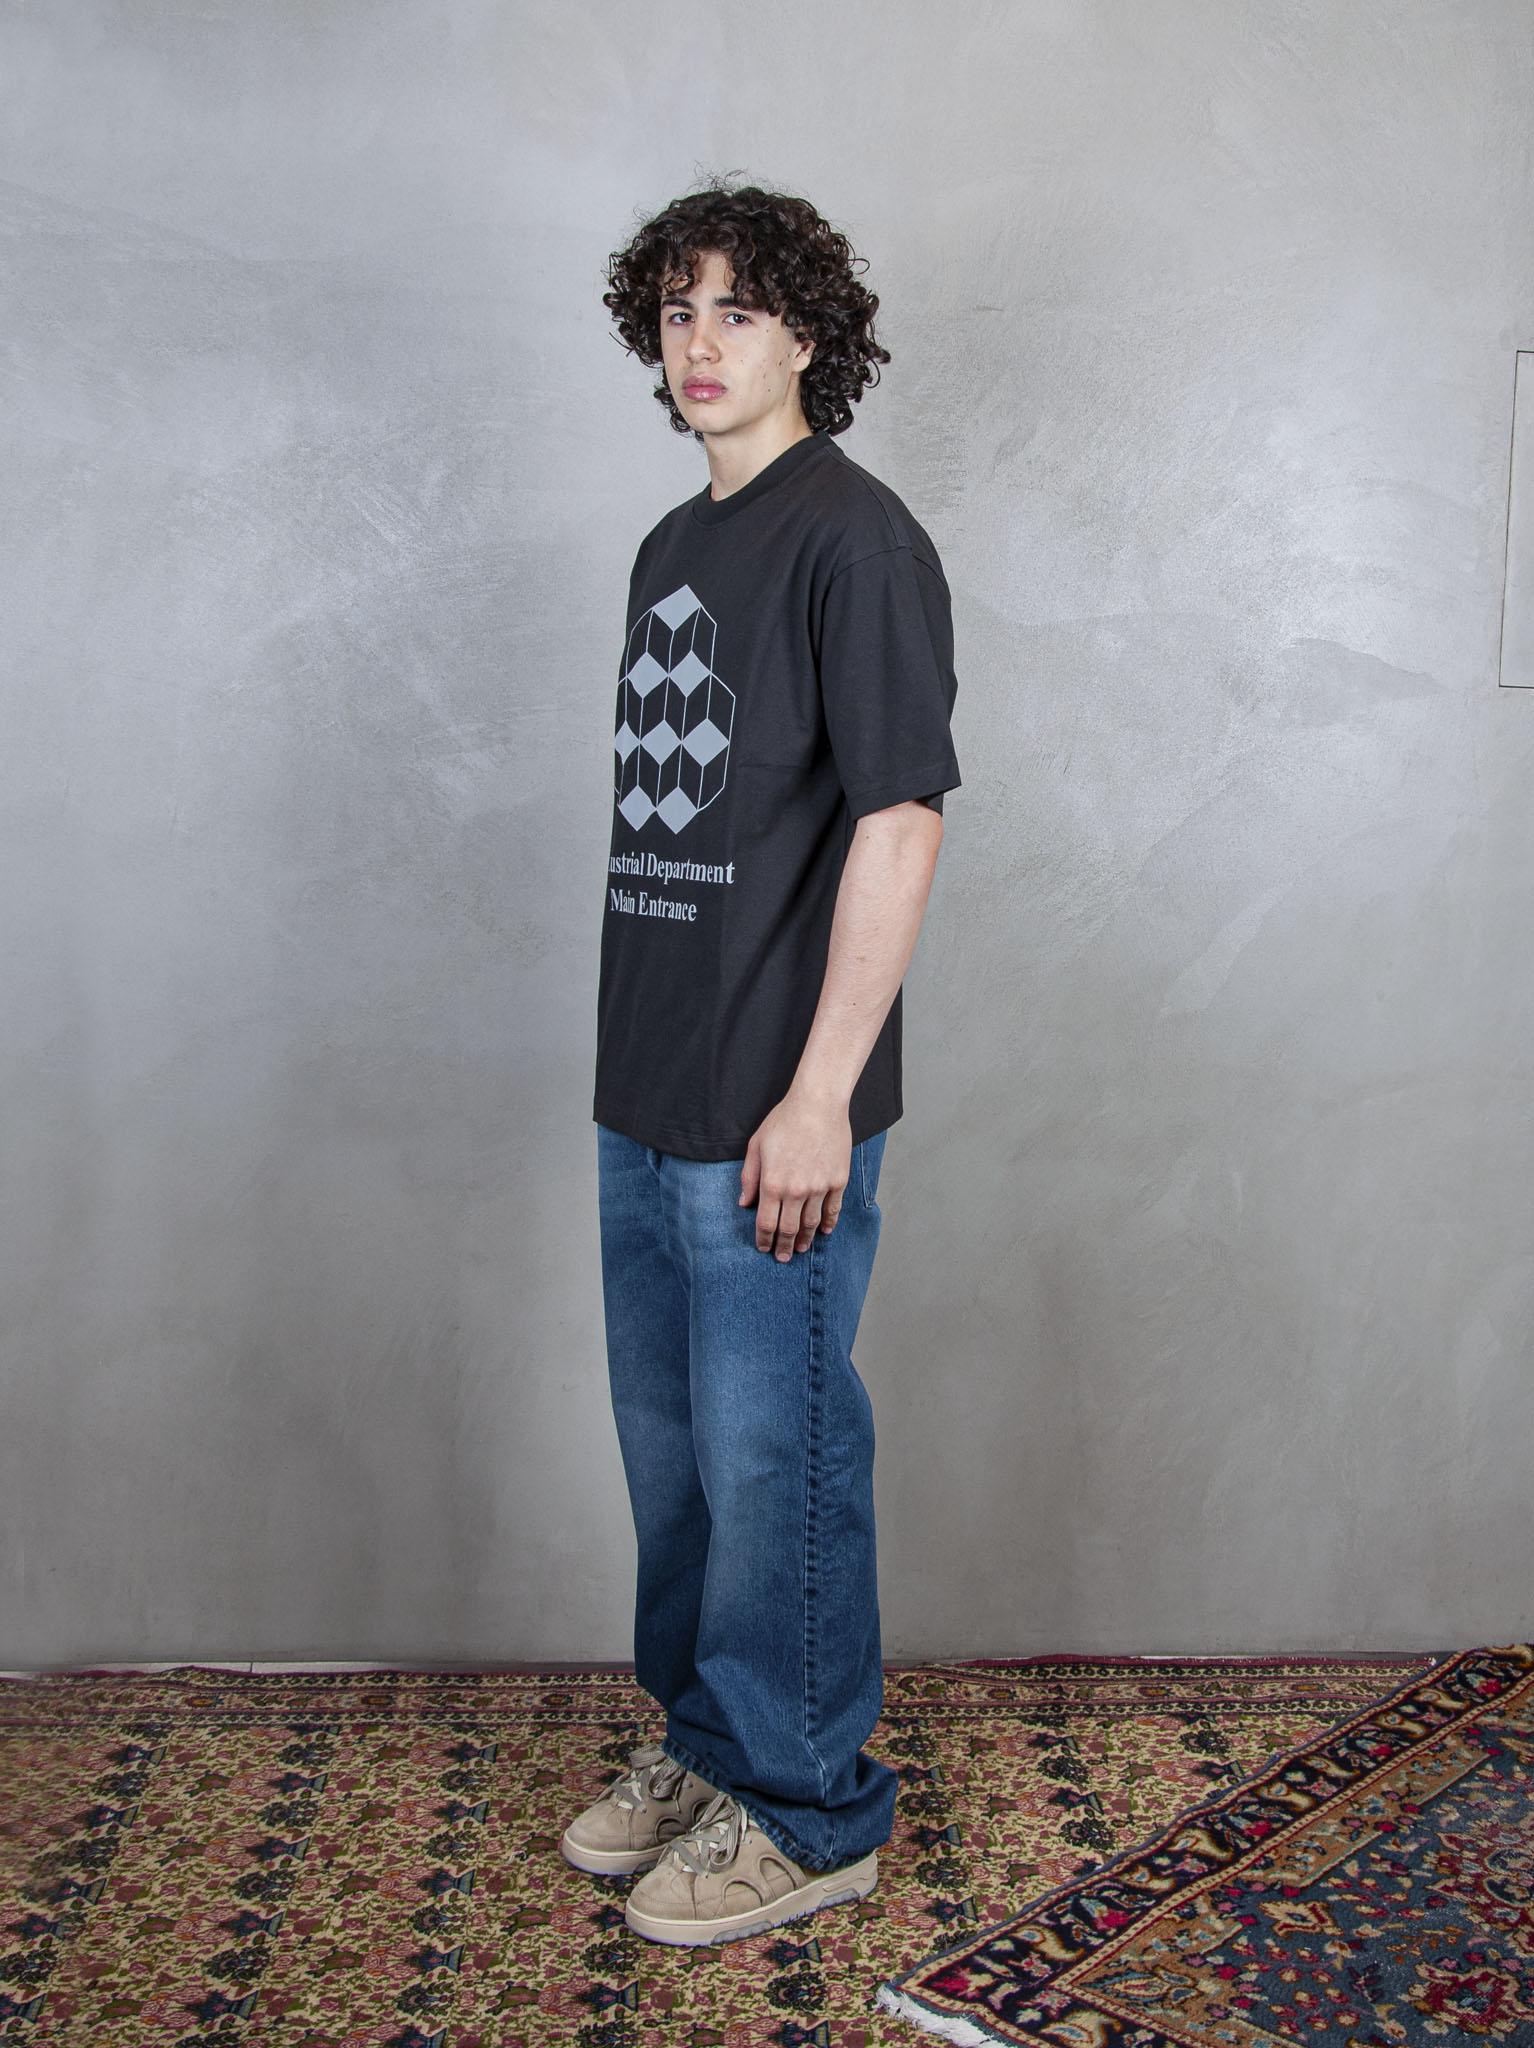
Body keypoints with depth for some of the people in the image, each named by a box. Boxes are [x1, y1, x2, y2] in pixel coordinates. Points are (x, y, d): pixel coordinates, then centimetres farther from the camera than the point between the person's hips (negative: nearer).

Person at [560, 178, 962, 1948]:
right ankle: (701, 1747, 37)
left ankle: (808, 1816, 21)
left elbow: (899, 822, -18)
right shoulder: (674, 545, 14)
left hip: (772, 1116, -8)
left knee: (775, 1462, 3)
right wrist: (639, 1062, 16)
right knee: (670, 1447, 18)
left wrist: (819, 1095, -21)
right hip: (647, 1101, 9)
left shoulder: (853, 539, -12)